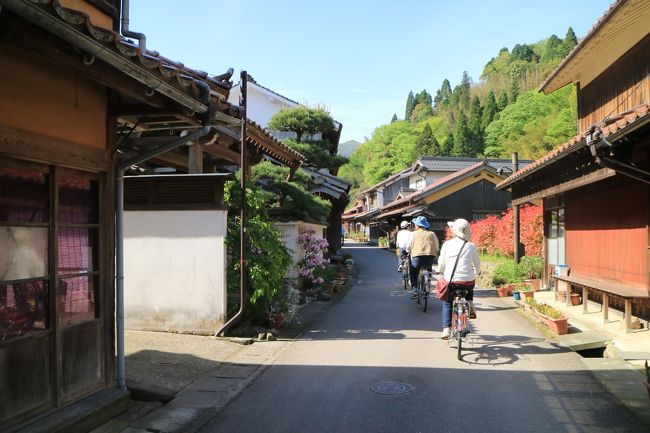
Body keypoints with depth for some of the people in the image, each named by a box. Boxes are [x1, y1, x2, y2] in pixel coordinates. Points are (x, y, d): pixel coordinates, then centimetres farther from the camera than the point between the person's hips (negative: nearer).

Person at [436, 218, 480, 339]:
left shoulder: (447, 244, -3)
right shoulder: (471, 246, 0)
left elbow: (441, 264, 2)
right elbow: (477, 265, 10)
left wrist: (439, 270, 24)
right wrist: (475, 273, 31)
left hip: (450, 281, -1)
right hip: (467, 281, 1)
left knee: (447, 303, 22)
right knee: (470, 289, 38)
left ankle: (446, 329, 7)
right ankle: (470, 306, 14)